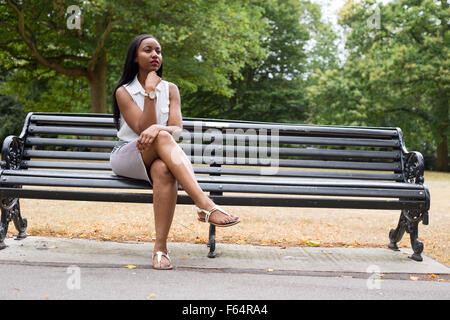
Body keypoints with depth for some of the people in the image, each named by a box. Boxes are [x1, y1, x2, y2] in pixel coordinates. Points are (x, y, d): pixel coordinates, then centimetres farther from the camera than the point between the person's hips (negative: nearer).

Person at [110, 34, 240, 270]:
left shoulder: (170, 89, 11)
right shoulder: (123, 91, 2)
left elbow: (177, 129, -6)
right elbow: (142, 129, -12)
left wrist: (157, 128, -28)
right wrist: (150, 92, -16)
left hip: (159, 158, 2)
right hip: (126, 158, -2)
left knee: (163, 170, -37)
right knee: (162, 138, -35)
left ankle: (160, 248, -40)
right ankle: (205, 205, -49)